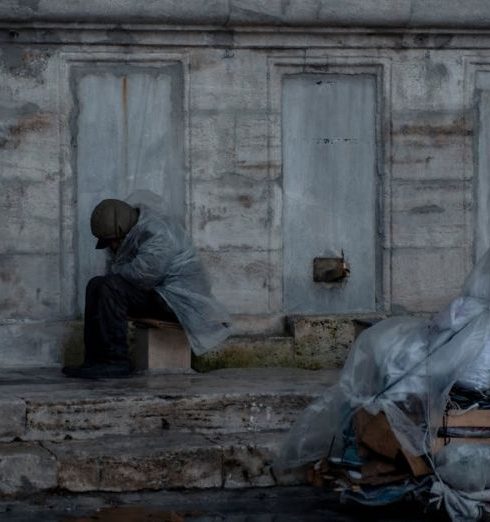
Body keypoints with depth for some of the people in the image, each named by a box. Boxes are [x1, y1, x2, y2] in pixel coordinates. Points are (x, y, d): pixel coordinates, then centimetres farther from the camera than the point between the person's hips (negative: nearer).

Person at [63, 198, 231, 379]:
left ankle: (116, 362, -23)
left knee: (111, 287, -25)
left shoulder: (157, 236, -21)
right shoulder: (137, 230, 11)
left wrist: (115, 270, -10)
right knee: (95, 286, 6)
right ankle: (94, 359, -3)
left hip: (178, 300, -11)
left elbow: (141, 275, -29)